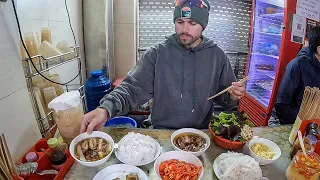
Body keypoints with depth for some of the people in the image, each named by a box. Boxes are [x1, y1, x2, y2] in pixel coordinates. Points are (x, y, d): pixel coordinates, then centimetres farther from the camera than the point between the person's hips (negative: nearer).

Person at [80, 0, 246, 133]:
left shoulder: (217, 56, -1)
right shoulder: (157, 53, -6)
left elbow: (224, 99, 7)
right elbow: (134, 87, -13)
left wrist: (232, 96, -15)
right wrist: (106, 108, -29)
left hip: (202, 133, 2)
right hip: (161, 131, -1)